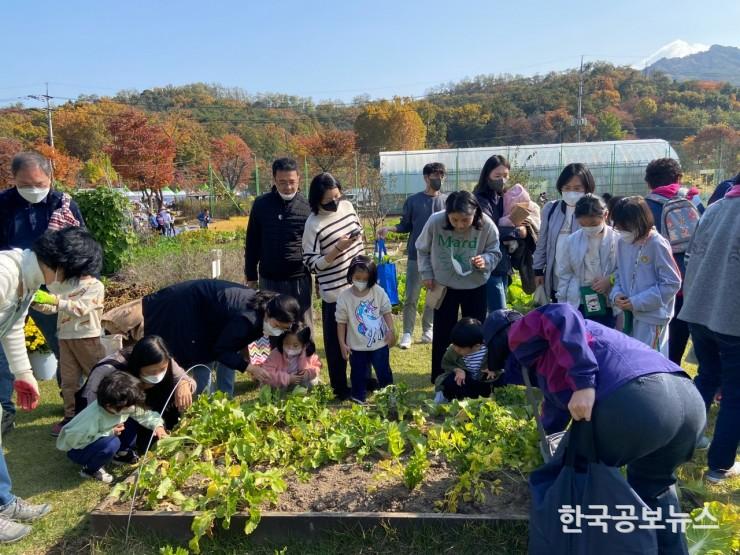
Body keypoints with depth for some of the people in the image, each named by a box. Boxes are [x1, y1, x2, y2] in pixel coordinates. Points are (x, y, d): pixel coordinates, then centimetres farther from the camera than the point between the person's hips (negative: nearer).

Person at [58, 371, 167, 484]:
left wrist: (158, 425, -24)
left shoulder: (123, 406, -18)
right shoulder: (93, 417, -38)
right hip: (77, 449, -7)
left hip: (97, 441, 7)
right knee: (112, 443, -34)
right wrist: (109, 433, -31)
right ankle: (89, 470, -9)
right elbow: (73, 440, -31)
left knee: (131, 427, -11)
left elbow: (145, 413, -5)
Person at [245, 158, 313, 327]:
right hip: (269, 280, 2)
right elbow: (252, 243, 7)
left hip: (299, 279, -2)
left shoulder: (307, 206, -4)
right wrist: (251, 276, 7)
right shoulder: (261, 204, 0)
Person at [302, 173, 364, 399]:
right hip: (334, 292, -6)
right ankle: (340, 387, 23)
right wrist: (338, 248, -25)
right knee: (336, 341, 7)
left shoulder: (347, 206, 1)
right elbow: (312, 264, -16)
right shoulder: (313, 224, -16)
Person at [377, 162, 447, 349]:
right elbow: (405, 226, 5)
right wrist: (389, 228, -12)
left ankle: (428, 329, 23)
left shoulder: (447, 201, 3)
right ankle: (407, 333, 10)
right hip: (416, 256, -1)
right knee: (411, 297, 0)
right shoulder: (413, 201, 1)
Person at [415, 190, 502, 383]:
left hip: (475, 287, 0)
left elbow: (495, 253, -7)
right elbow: (422, 249, -3)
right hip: (443, 286, 0)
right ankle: (440, 378, 24)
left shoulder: (487, 225, -23)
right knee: (443, 333, 9)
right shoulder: (435, 222, -23)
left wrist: (485, 260, -29)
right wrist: (426, 274, -7)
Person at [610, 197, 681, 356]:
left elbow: (672, 283, -14)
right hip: (629, 315, 6)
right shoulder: (622, 243, 2)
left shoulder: (657, 244, -16)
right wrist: (616, 294, -6)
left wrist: (638, 302, -17)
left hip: (652, 316, -6)